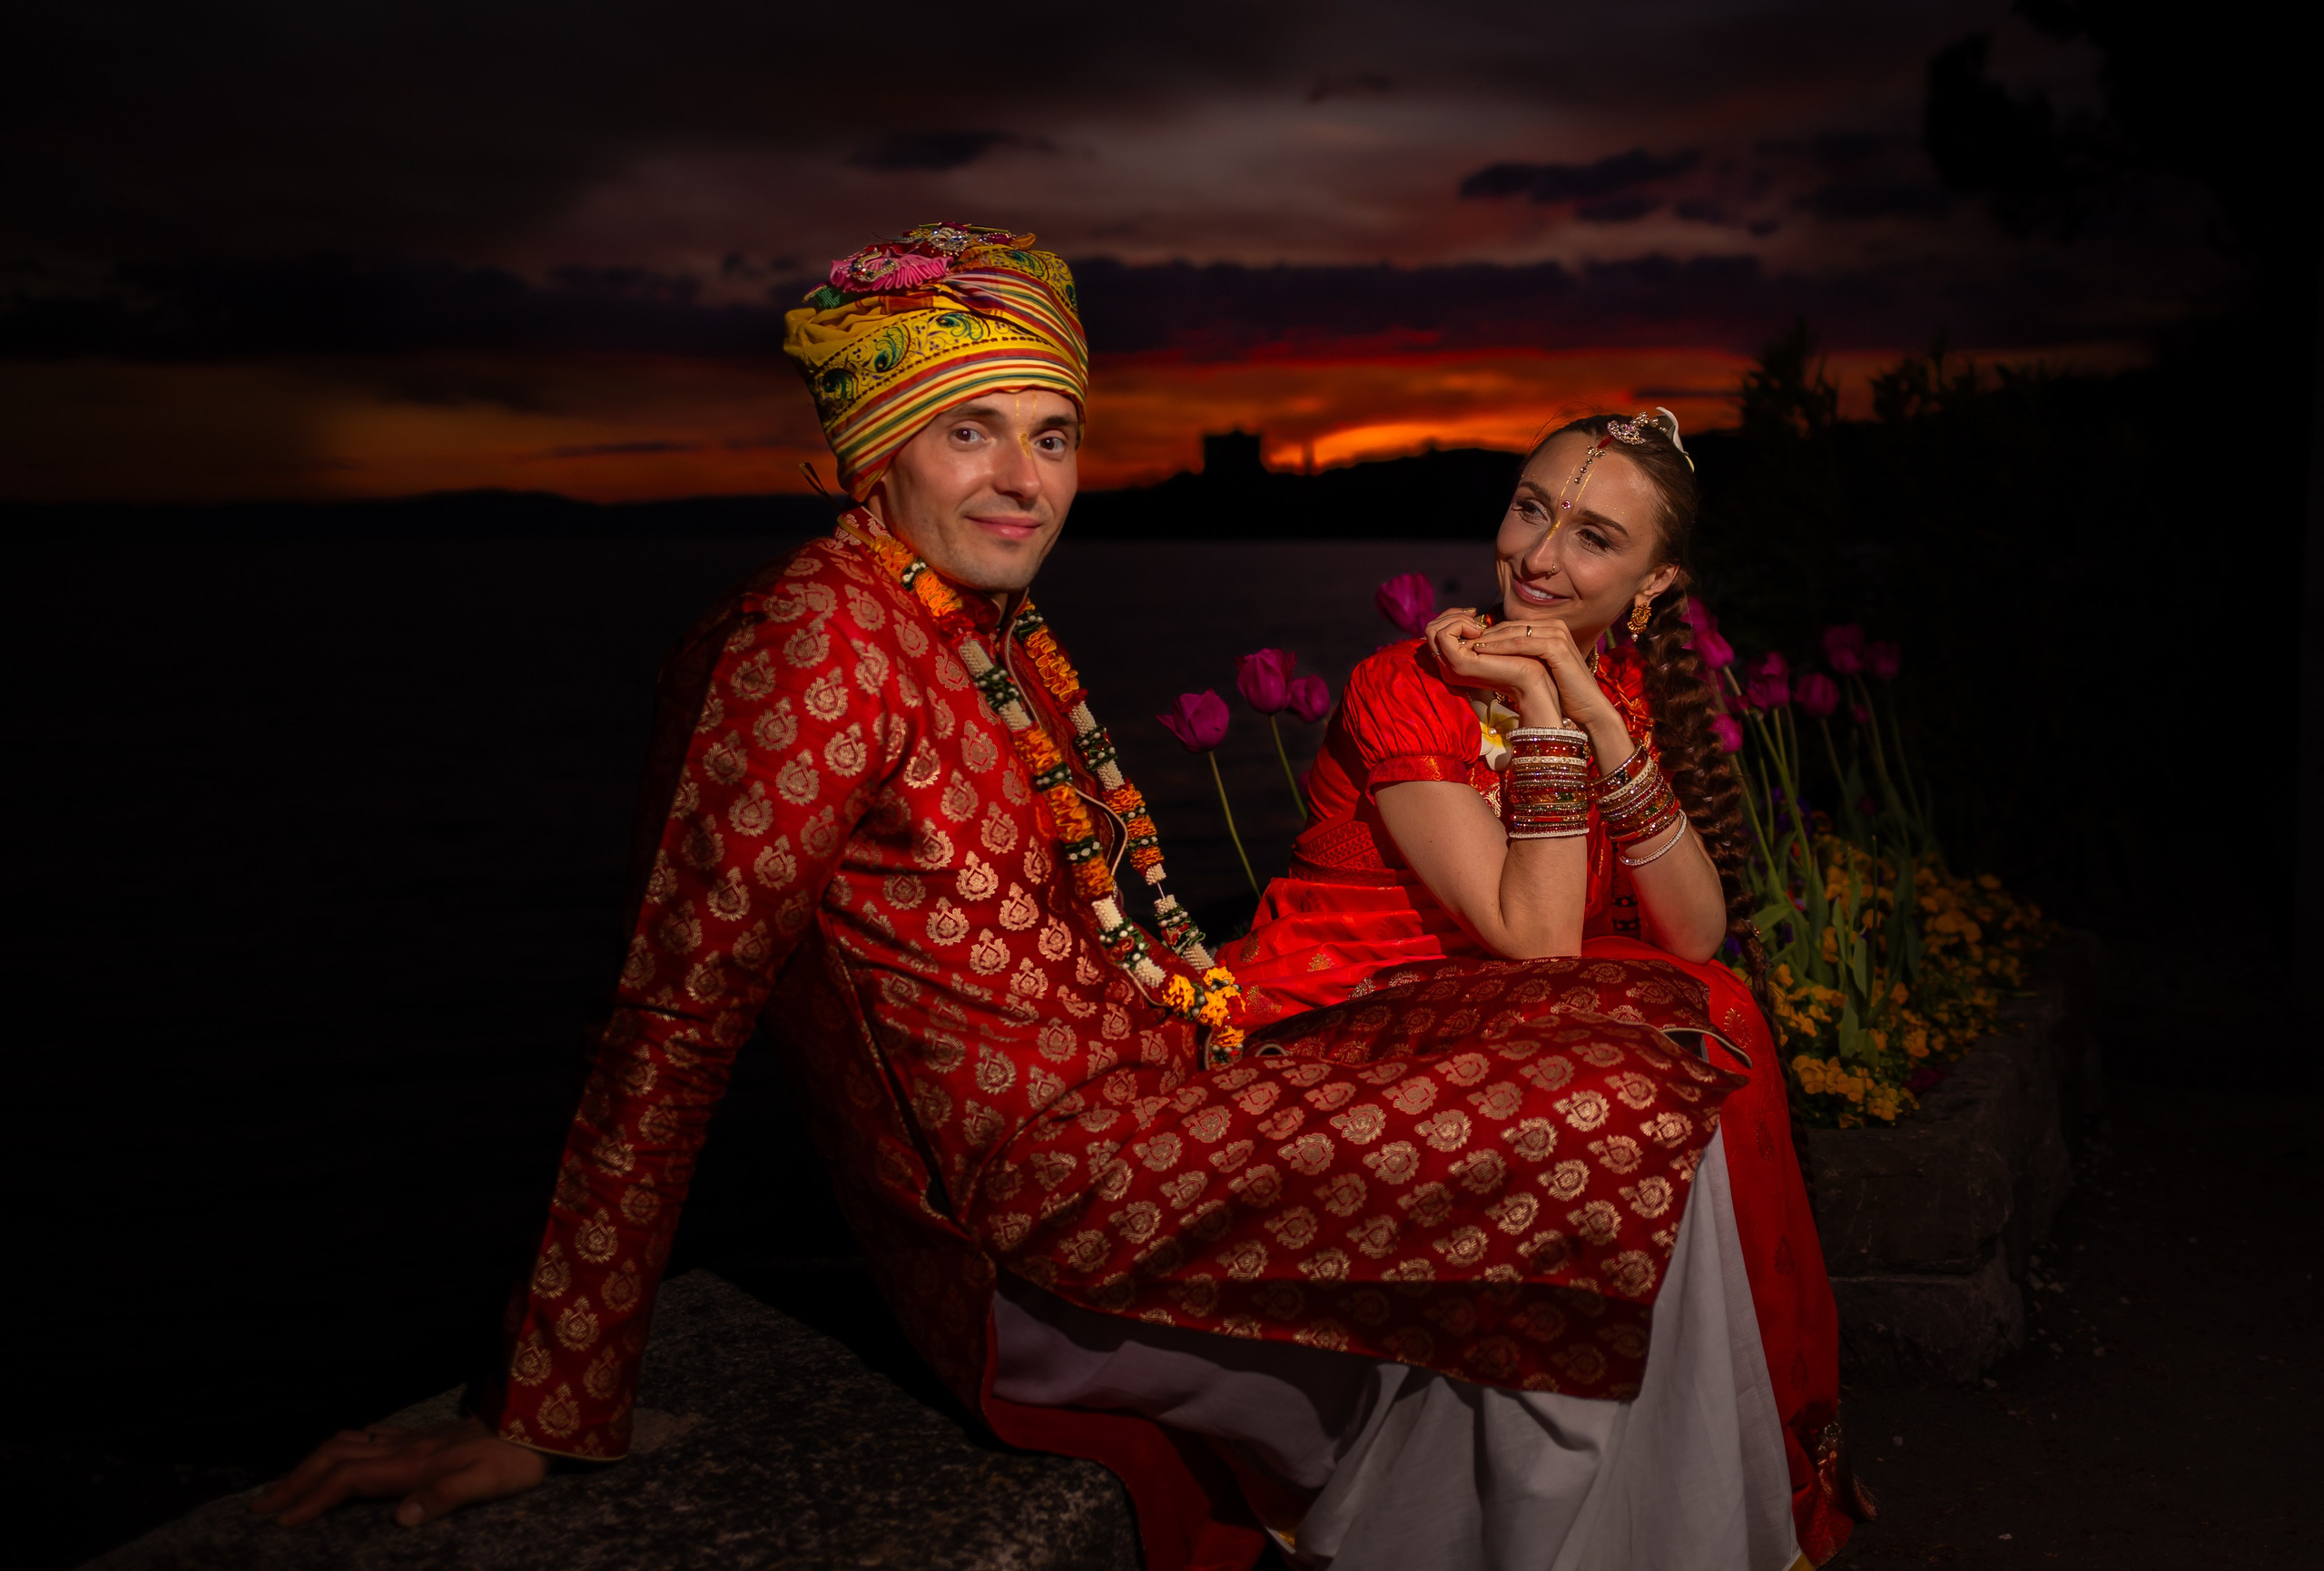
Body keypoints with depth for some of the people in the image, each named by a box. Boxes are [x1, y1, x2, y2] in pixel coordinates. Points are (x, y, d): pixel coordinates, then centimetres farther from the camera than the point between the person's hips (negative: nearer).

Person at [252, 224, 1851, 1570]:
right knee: (1608, 1129, -16)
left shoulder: (1010, 637, 13)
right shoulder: (819, 637, -15)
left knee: (1632, 1017, 9)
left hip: (1150, 1101, 10)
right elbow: (679, 1016, -18)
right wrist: (537, 1416, -16)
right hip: (1044, 1190, -9)